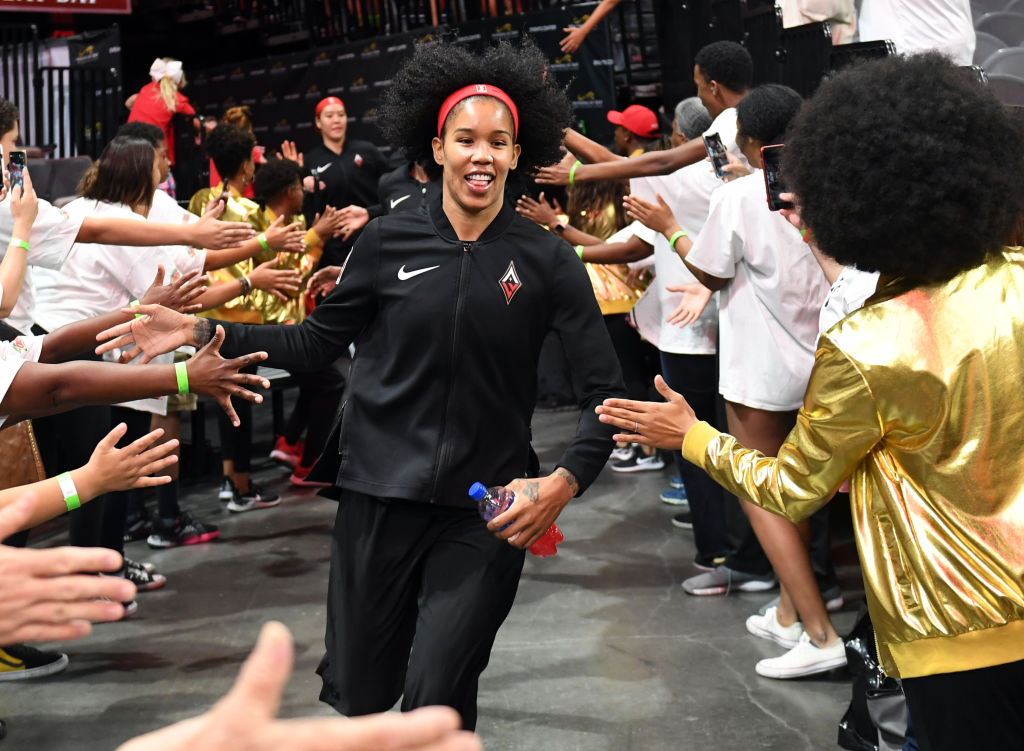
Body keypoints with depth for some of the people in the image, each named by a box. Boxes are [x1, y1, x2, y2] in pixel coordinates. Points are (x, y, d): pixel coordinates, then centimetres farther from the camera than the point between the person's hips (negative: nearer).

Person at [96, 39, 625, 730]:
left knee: (435, 701, -6)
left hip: (485, 509, -1)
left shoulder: (546, 261, -4)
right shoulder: (389, 244, 0)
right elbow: (315, 343, 8)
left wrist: (566, 481, -18)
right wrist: (199, 331, 1)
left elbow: (605, 389, -4)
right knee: (357, 693, 13)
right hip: (381, 493, 2)